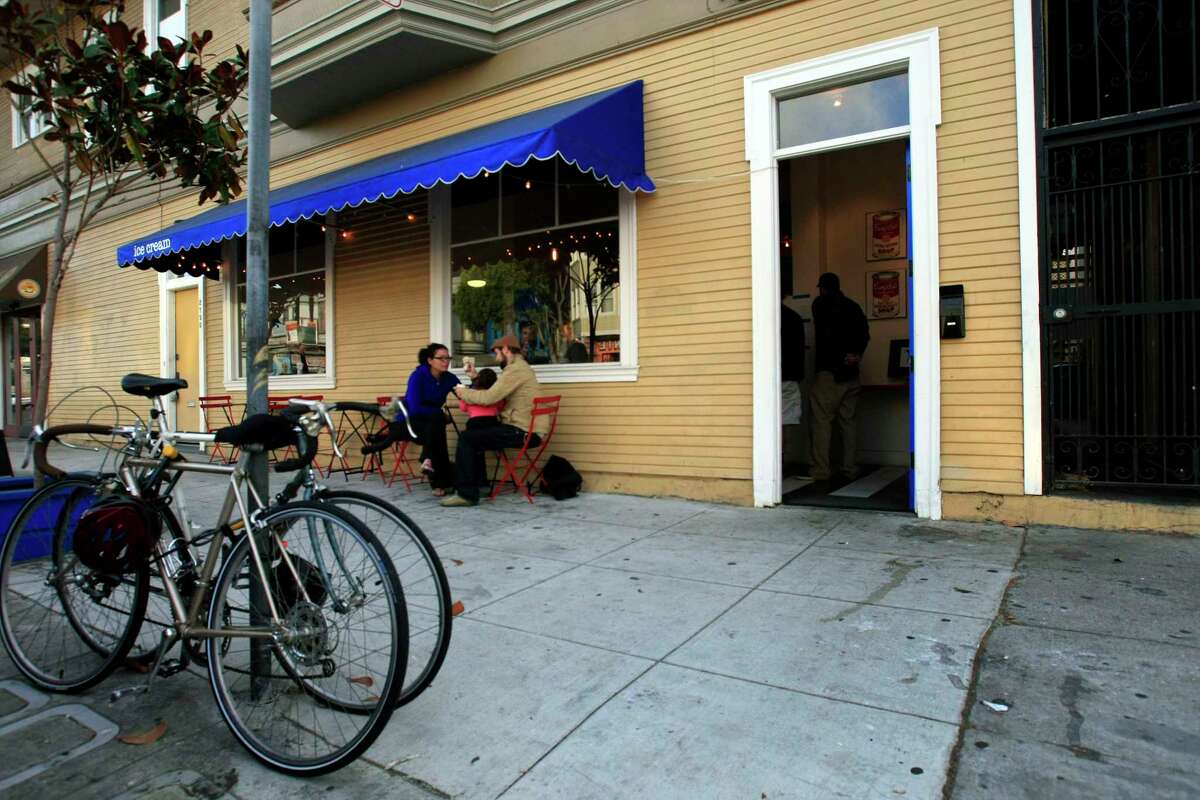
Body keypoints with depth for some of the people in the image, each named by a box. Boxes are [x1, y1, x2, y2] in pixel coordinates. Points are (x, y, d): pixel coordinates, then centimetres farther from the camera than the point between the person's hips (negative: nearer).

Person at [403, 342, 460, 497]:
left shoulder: (449, 378, -3)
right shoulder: (418, 376, -17)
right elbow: (415, 409, -25)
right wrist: (441, 413, -18)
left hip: (432, 422, 4)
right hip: (410, 420, -4)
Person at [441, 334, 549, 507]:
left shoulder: (516, 369, -13)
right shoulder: (519, 367, 21)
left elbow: (489, 397, -19)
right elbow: (495, 392, 19)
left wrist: (464, 393, -3)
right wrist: (477, 378, 11)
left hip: (524, 431, -11)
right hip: (526, 429, 11)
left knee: (466, 438, -12)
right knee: (475, 435, 23)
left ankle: (467, 494, -9)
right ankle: (478, 482, 24)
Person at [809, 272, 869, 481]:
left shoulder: (820, 304, 0)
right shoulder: (853, 306, 12)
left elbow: (826, 335, -7)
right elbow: (865, 333, 0)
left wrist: (843, 355, 0)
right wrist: (857, 354, -8)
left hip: (828, 372, -5)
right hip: (851, 373, 5)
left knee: (822, 421, -5)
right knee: (848, 421, 10)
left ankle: (820, 471, -9)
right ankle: (850, 469, 10)